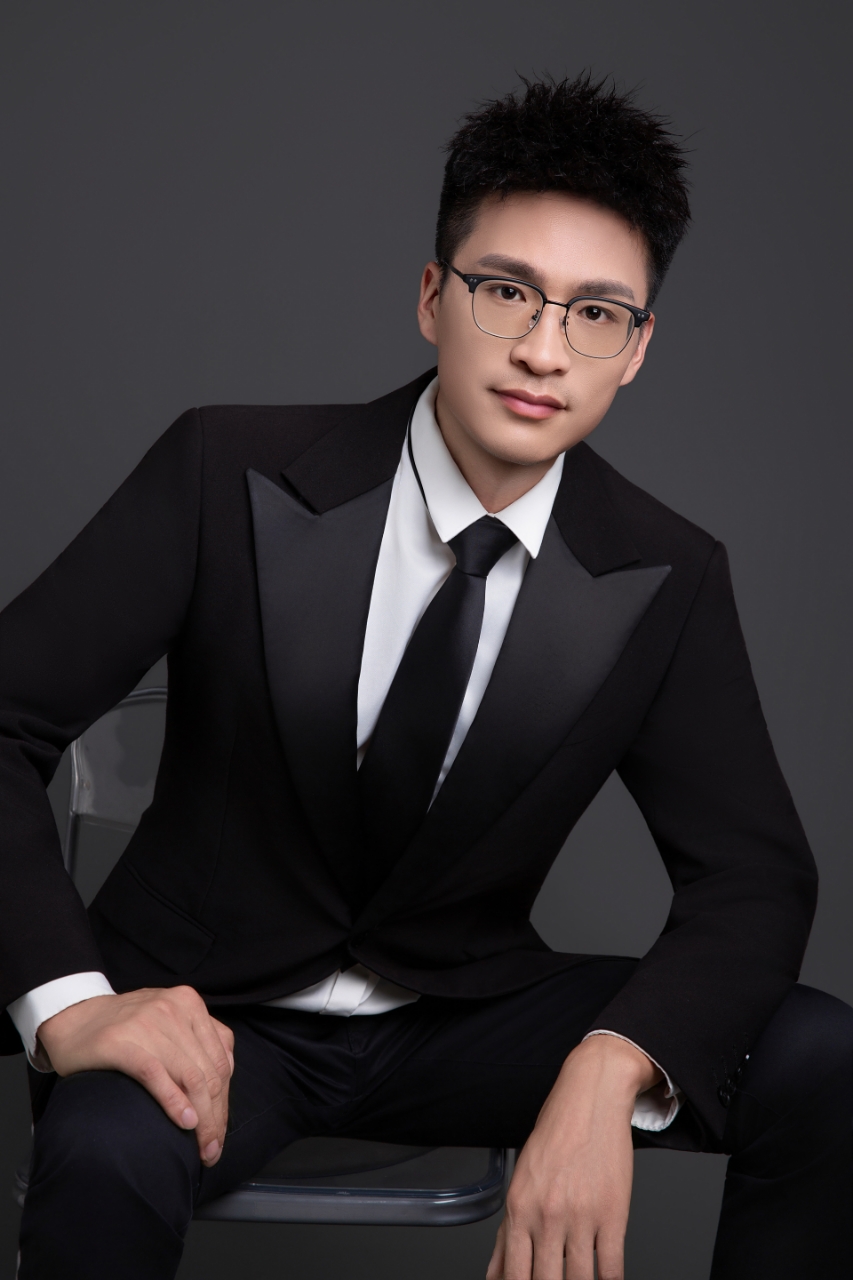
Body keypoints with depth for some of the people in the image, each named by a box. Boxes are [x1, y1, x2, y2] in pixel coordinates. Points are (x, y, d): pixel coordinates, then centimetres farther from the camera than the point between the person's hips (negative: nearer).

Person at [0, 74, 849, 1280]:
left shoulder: (666, 581, -5)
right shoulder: (230, 475, -12)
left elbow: (755, 872, -5)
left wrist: (608, 1072, -27)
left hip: (464, 1019, 3)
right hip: (212, 1012, -3)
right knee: (106, 1158, -39)